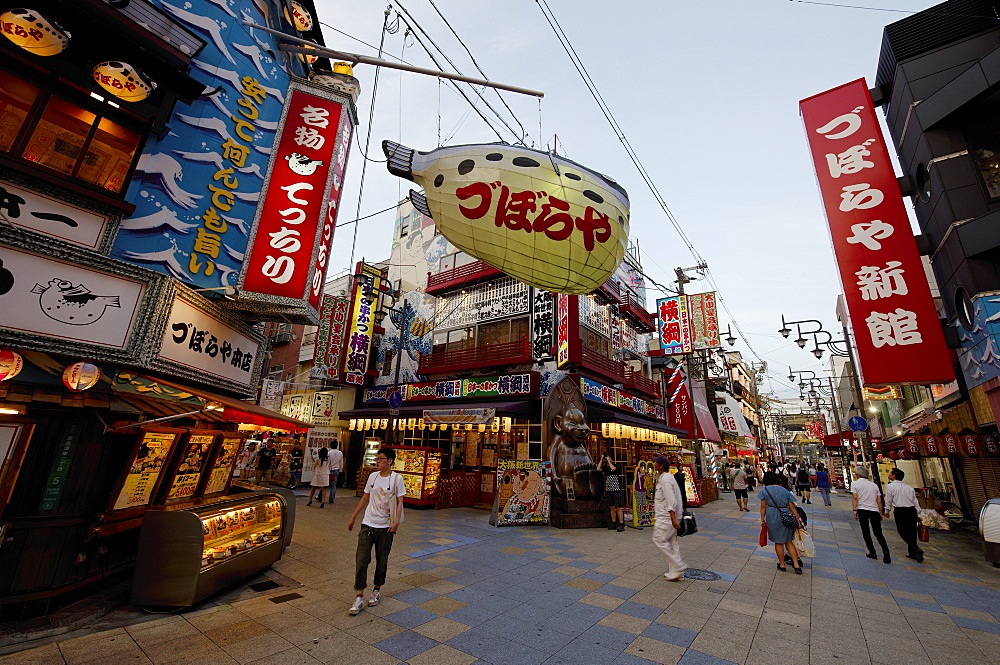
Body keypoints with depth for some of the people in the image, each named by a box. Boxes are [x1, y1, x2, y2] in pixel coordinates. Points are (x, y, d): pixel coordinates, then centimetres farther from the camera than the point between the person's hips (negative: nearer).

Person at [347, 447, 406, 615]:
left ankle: (376, 590, 31)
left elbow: (399, 502, -8)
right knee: (361, 560, -2)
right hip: (367, 524, 3)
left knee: (382, 561, 11)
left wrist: (396, 521, -21)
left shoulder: (396, 478, -8)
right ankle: (359, 597, 8)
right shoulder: (373, 476, 5)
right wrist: (353, 518, 17)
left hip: (385, 527, -3)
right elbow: (365, 498, 14)